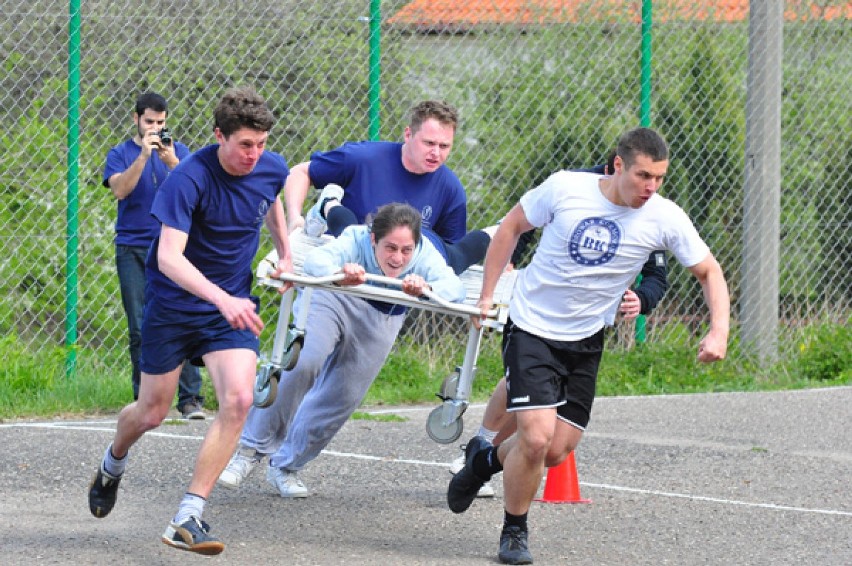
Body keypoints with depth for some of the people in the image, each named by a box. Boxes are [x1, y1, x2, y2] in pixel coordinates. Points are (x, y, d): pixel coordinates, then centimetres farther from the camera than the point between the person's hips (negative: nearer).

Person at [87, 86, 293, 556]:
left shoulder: (271, 169, -7)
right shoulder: (189, 178, -25)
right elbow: (169, 256, -33)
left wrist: (285, 254, 21)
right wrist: (221, 298, -45)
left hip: (232, 303, 3)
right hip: (173, 304, -3)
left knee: (238, 399, -21)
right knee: (151, 414, 9)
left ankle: (187, 520, -17)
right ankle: (113, 465, 47)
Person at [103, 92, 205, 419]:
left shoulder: (177, 150, 10)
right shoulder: (120, 154, 7)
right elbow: (120, 189, -11)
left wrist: (172, 162, -18)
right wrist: (144, 155, -18)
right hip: (133, 250, 0)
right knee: (140, 329, 1)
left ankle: (190, 398, -9)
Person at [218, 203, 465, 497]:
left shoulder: (424, 255, -27)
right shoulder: (355, 240, -33)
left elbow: (454, 286, -41)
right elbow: (316, 260, -50)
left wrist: (426, 288, -63)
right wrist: (339, 273, -73)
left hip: (381, 321, 4)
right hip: (333, 302, -4)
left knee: (342, 399, 3)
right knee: (302, 366, -26)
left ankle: (285, 466, 21)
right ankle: (252, 448, -13)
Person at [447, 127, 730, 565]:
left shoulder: (664, 219, -11)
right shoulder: (565, 188, -15)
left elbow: (709, 272, 0)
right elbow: (512, 226, 1)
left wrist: (719, 331, -15)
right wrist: (486, 295, 0)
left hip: (586, 343, 3)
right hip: (532, 328, -3)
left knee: (557, 451, 3)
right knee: (537, 437, -17)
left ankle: (486, 458, 36)